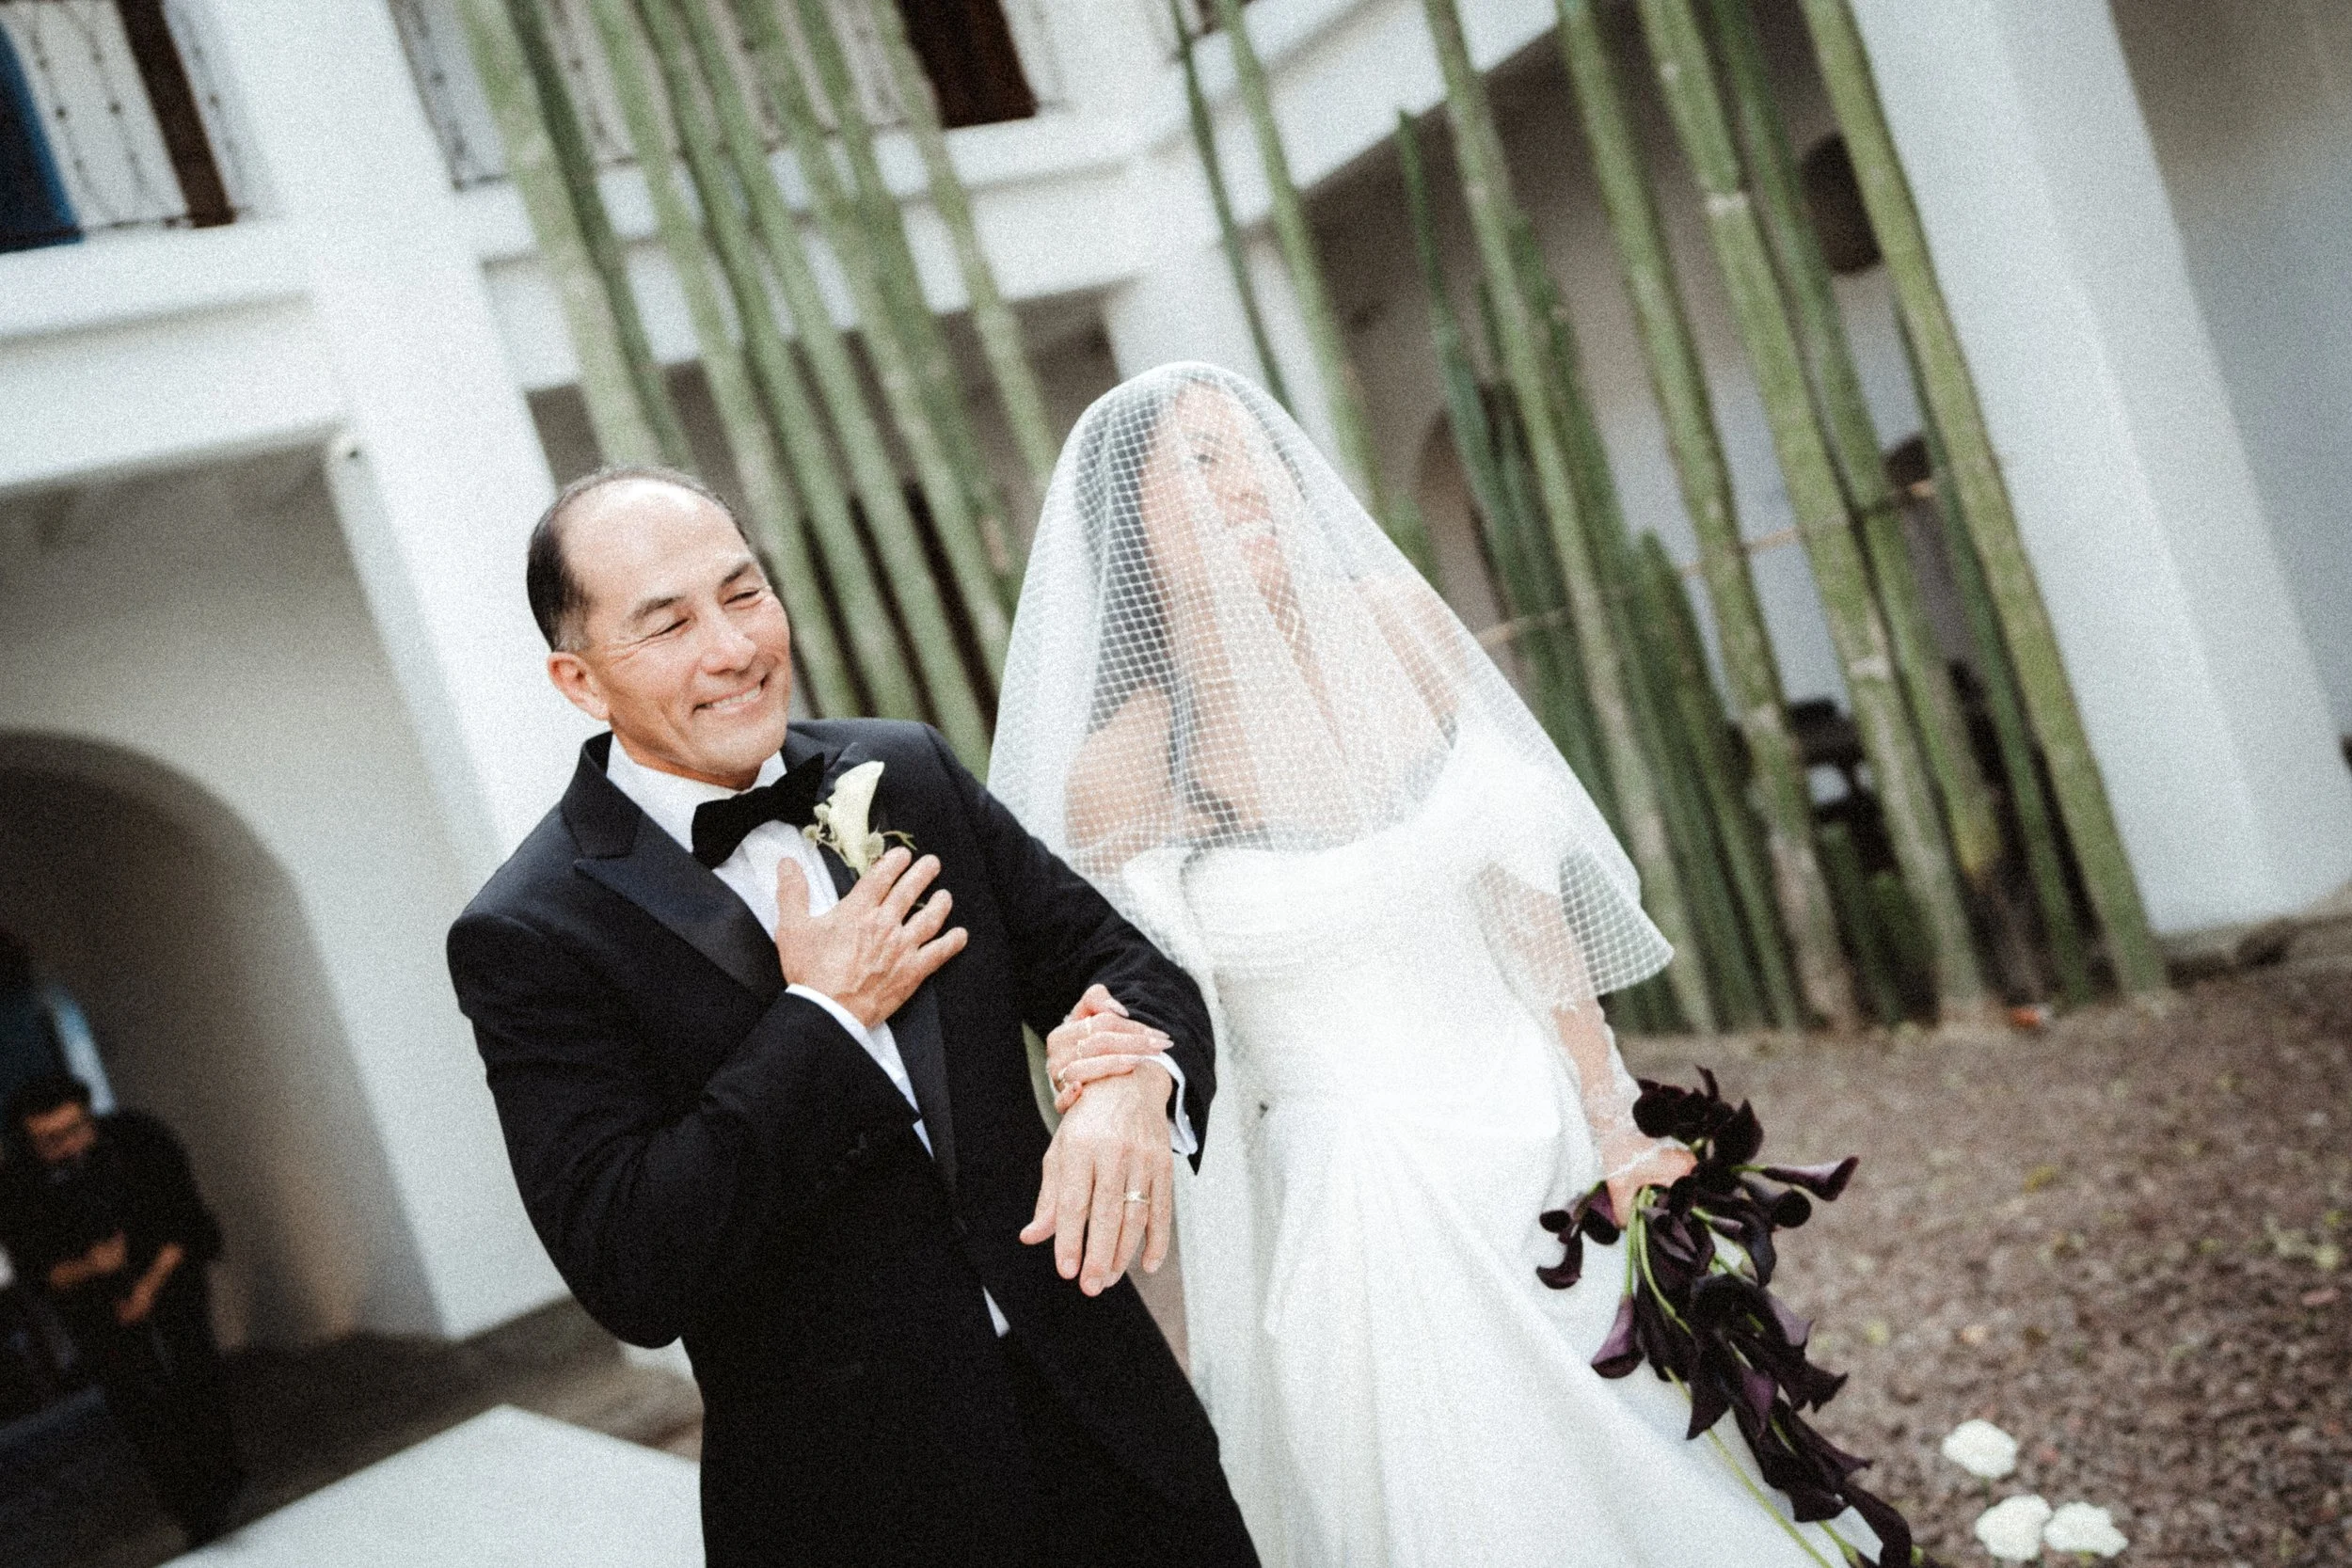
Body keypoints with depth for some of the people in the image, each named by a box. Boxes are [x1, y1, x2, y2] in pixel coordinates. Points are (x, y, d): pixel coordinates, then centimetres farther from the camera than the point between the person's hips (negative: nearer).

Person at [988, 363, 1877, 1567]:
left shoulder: (1391, 626, -7)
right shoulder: (1122, 769, -15)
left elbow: (1520, 884, 2)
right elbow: (1143, 1022, -3)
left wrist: (1611, 1119, 4)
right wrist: (1104, 1080, -27)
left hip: (1538, 1139, 4)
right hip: (1358, 1192, -4)